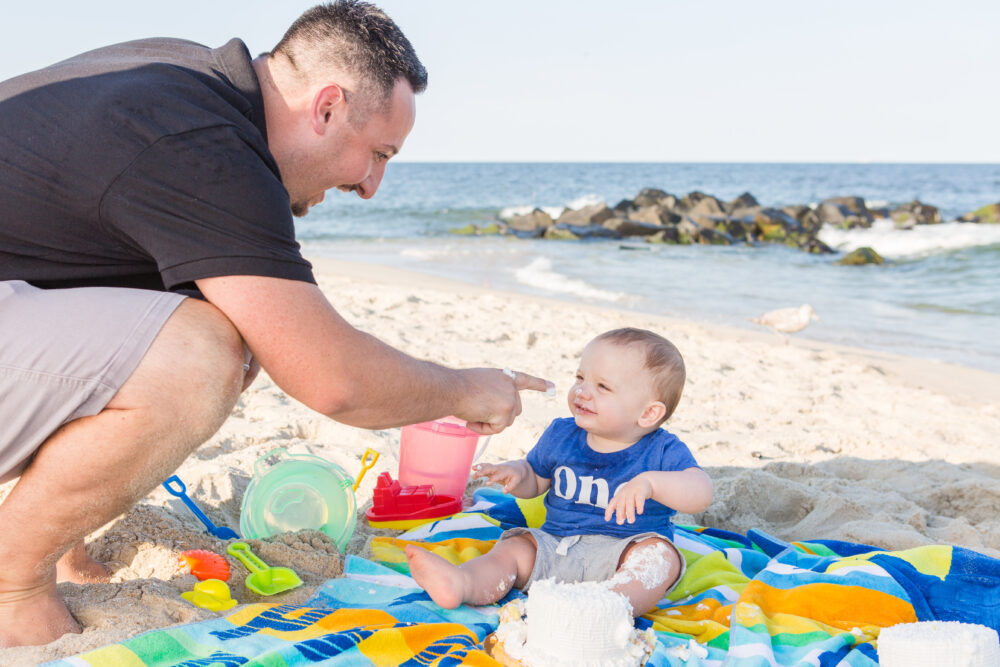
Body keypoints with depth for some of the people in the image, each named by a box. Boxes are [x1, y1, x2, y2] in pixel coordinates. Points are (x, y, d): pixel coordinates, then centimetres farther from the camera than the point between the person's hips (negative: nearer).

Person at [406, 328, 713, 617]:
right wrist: (516, 472, -3)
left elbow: (701, 493, -22)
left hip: (620, 555, -3)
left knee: (659, 554, -31)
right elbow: (535, 481, 22)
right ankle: (460, 582, -45)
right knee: (512, 549, -17)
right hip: (555, 547, 4)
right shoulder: (561, 435, 7)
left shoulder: (662, 452, -7)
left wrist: (650, 482, -38)